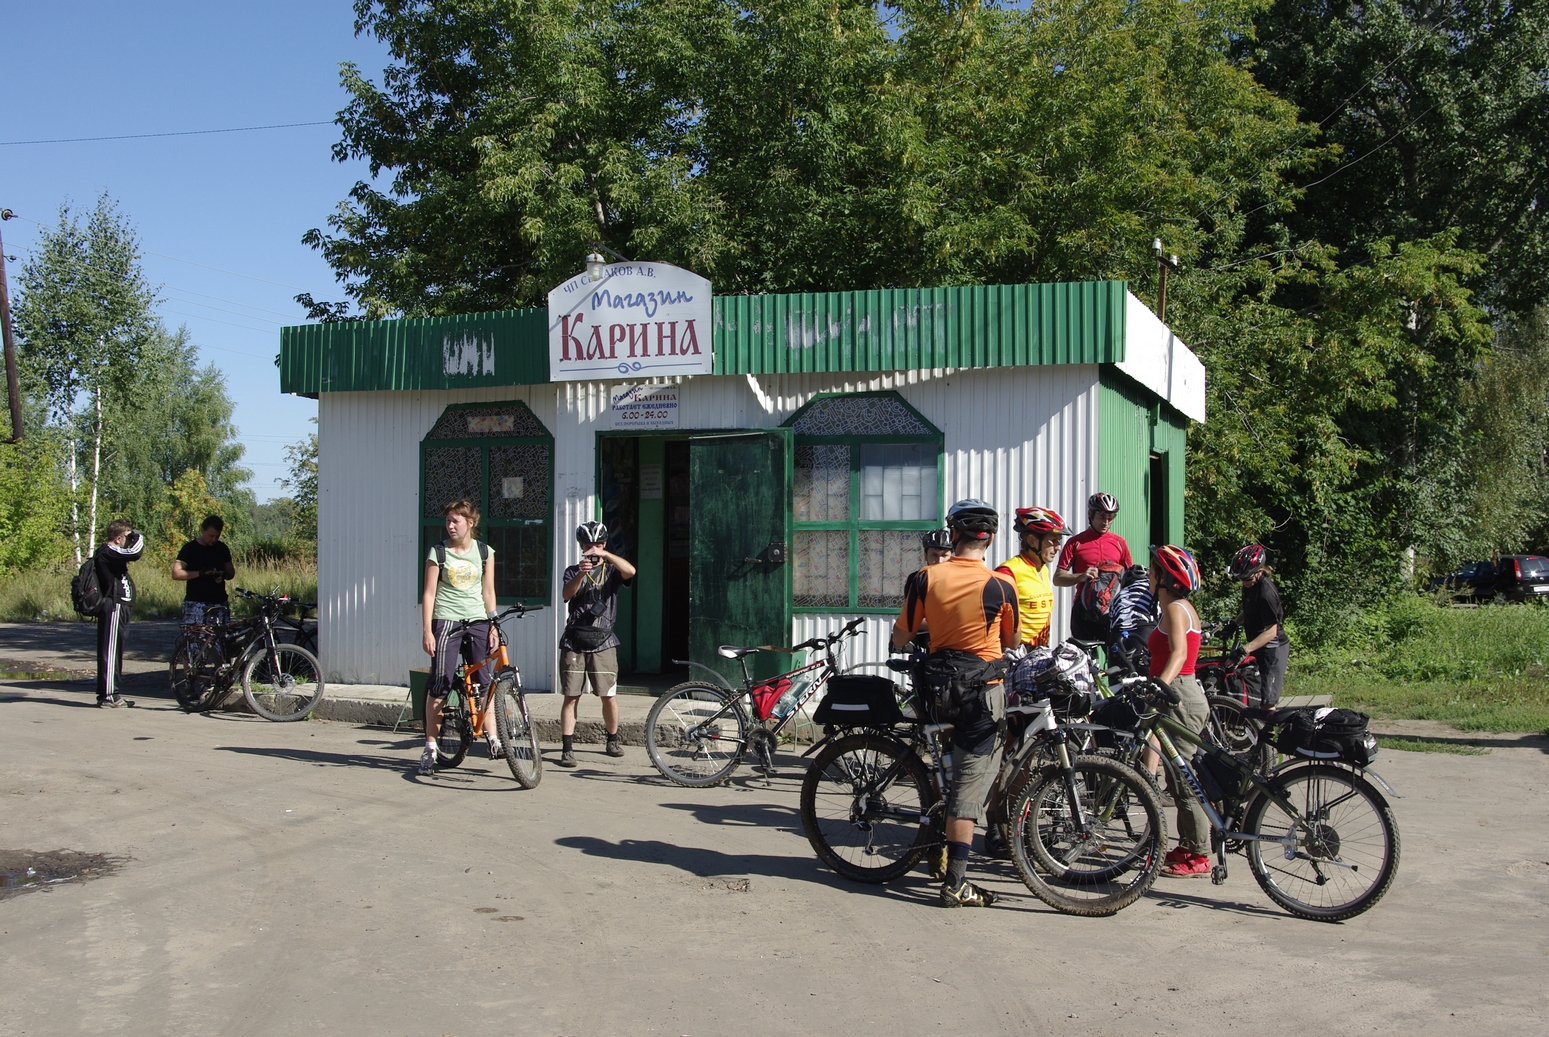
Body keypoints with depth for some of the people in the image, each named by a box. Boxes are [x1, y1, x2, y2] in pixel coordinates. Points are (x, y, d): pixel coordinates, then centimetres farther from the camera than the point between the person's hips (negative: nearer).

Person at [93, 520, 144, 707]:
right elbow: (135, 553, -26)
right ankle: (108, 696, -6)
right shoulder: (108, 552, -15)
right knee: (110, 651, -8)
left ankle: (111, 694, 20)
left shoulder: (109, 552, 18)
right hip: (113, 609, -11)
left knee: (115, 651, 14)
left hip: (117, 608, 11)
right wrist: (138, 537, -11)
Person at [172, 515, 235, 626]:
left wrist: (223, 575, -5)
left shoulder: (222, 548, 12)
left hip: (219, 602, 4)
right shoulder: (190, 548, -2)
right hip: (196, 604, -4)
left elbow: (231, 572, 19)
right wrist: (201, 573, -20)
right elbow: (176, 574, -10)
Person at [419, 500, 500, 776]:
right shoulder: (438, 552, 0)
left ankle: (492, 740, 7)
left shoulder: (485, 552, 7)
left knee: (485, 682, 1)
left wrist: (493, 626, 3)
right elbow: (429, 593, -1)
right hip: (446, 621, -2)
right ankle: (430, 747, 3)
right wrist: (427, 631, -7)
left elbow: (488, 592, 10)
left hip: (477, 621, 2)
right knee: (440, 685, -5)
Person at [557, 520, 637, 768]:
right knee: (571, 696, -4)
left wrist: (605, 555, -25)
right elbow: (567, 594, -9)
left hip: (602, 642, 0)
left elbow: (630, 571, -14)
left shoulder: (611, 570, 10)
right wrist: (581, 574, -27)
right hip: (574, 641, 0)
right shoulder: (573, 572, 12)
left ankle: (612, 740, 21)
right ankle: (567, 749, -3)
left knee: (609, 696, 0)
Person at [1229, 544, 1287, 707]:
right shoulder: (1249, 585, 3)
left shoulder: (1266, 592, -25)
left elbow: (1271, 631, -26)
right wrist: (1234, 624, 6)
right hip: (1258, 647, 9)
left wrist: (1245, 650, -34)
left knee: (1266, 702, -8)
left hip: (1271, 649, -9)